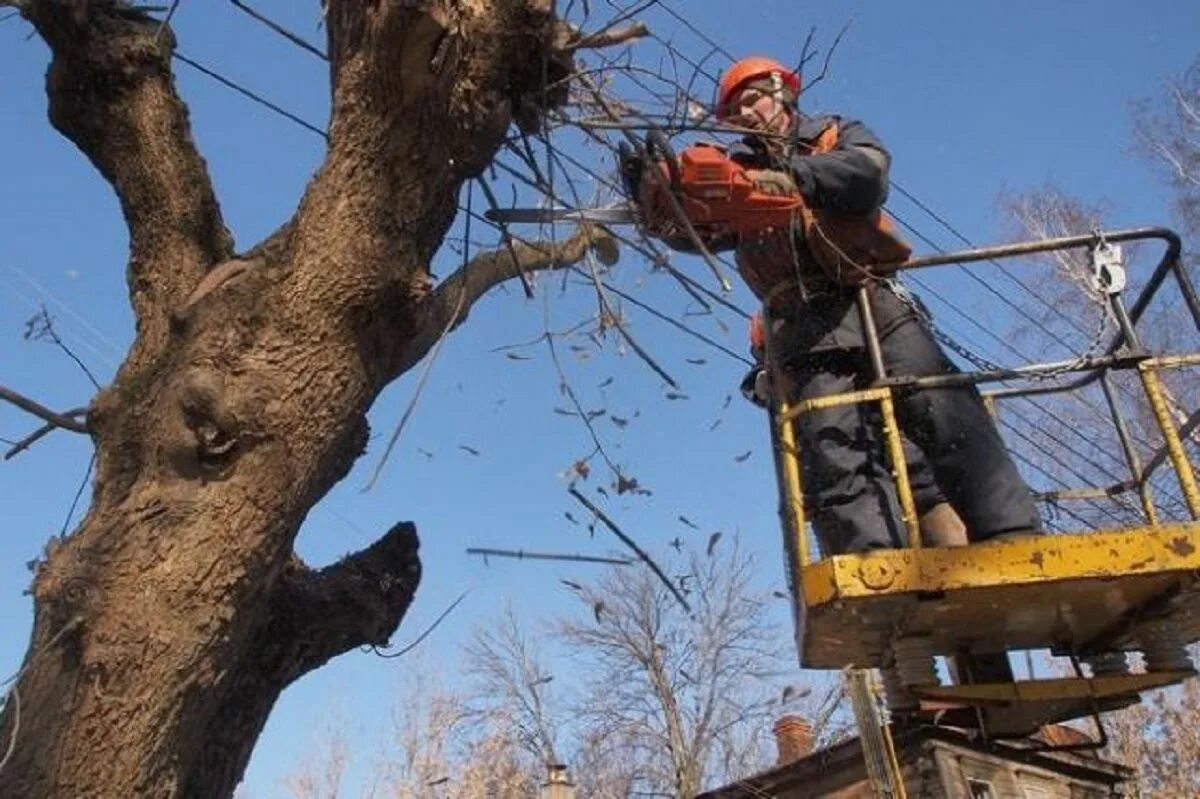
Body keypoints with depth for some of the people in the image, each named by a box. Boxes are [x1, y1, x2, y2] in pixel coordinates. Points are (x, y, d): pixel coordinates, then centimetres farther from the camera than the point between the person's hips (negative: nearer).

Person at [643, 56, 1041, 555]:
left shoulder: (836, 135, 22)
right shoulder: (738, 173, 26)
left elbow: (869, 171, -3)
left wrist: (793, 175, -17)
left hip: (871, 301, -1)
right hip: (801, 326, 1)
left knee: (947, 417, -16)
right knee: (832, 452, -15)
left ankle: (1013, 538, -18)